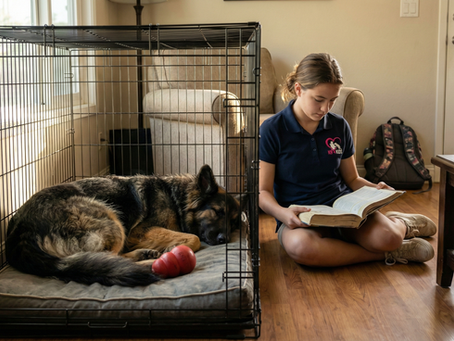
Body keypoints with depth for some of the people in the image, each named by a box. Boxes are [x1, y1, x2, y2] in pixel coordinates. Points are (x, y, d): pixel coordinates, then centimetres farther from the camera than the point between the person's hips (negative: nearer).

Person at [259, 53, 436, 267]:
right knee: (299, 246, -40)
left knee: (386, 237, -30)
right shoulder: (271, 130, -5)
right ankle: (384, 254, -19)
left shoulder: (339, 127, 8)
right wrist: (282, 213, -27)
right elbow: (263, 192, -6)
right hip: (299, 217, -2)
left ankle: (399, 223, 9)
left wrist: (374, 189, -7)